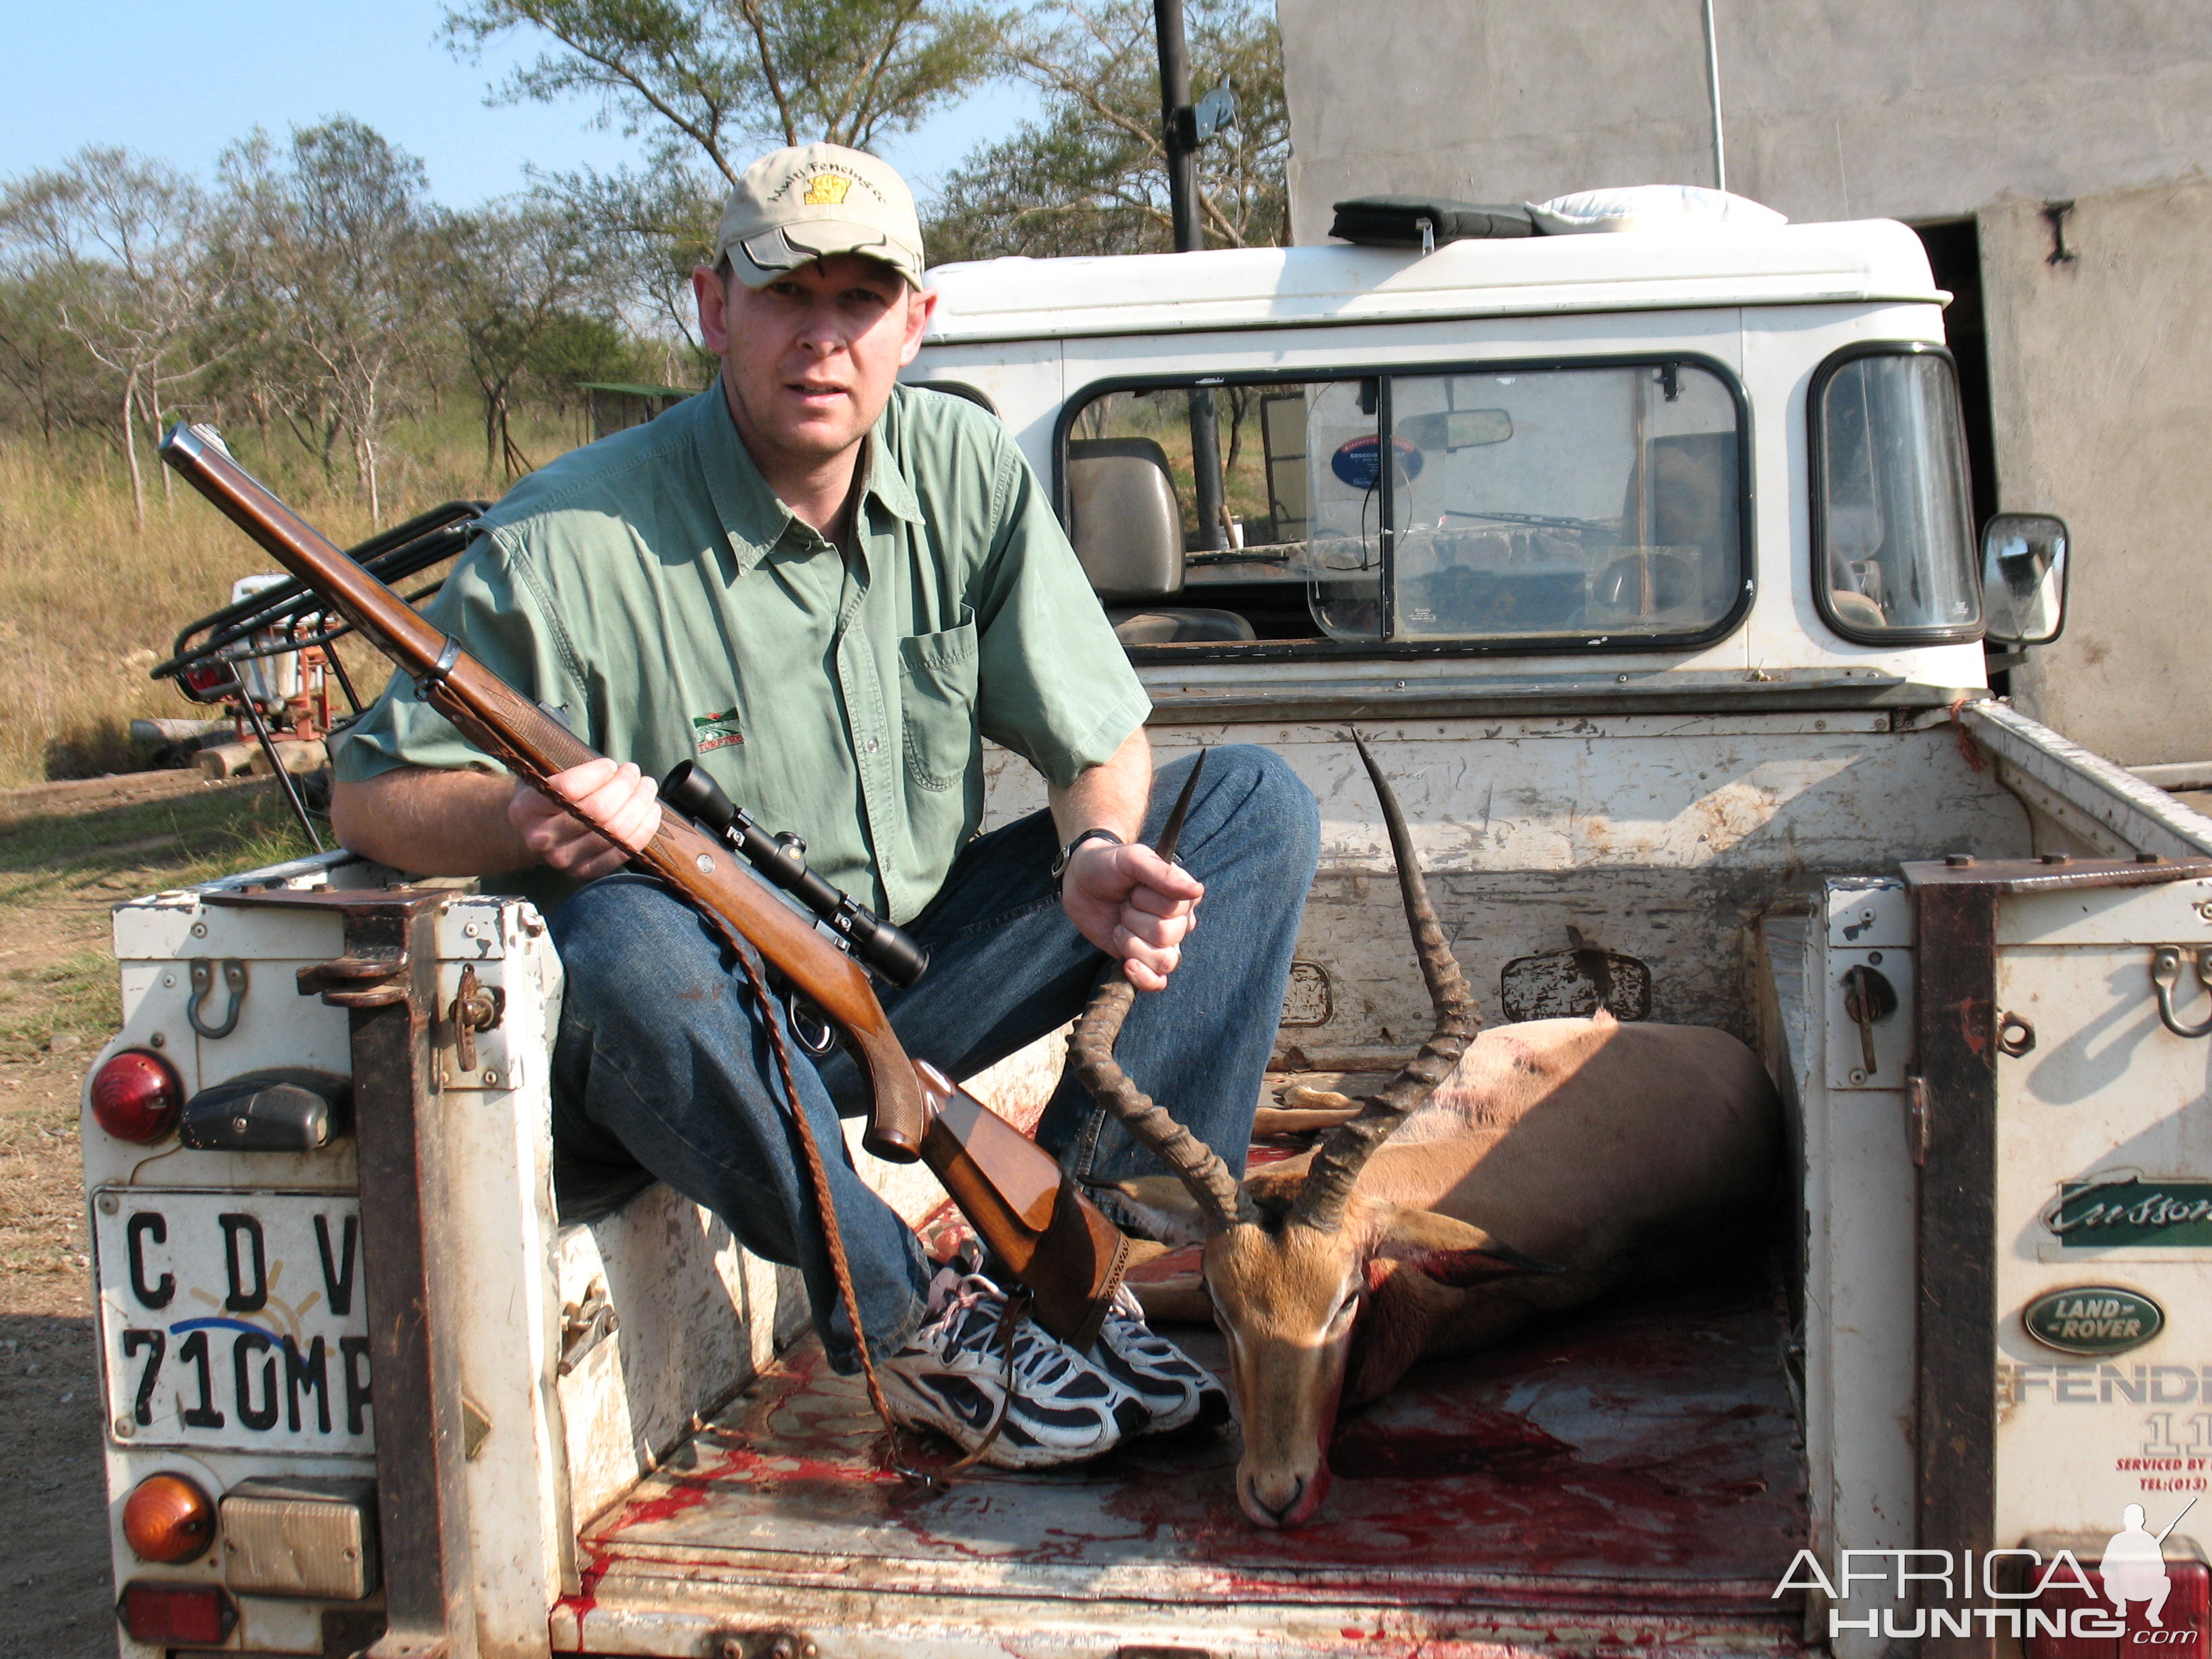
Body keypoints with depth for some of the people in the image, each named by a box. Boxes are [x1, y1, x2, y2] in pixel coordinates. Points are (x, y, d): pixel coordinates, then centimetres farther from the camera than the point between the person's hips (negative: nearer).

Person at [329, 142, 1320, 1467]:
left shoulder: (968, 472, -2)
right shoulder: (570, 546, -16)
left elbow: (1100, 737, 2)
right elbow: (370, 796, -10)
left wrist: (1098, 852, -21)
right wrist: (522, 817, -33)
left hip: (918, 966, 5)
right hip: (702, 1023, -4)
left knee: (1258, 801, -5)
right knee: (631, 944, -41)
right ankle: (918, 1324, -20)